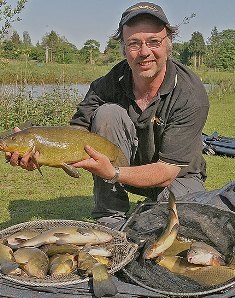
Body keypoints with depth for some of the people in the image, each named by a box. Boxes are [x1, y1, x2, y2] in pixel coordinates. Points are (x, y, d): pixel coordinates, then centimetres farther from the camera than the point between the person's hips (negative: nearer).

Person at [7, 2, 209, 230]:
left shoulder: (191, 94, -26)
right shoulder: (110, 84, -16)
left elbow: (167, 171, -29)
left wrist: (113, 174, -43)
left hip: (177, 175, -2)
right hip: (127, 164, 3)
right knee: (108, 113, -26)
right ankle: (111, 219, -19)